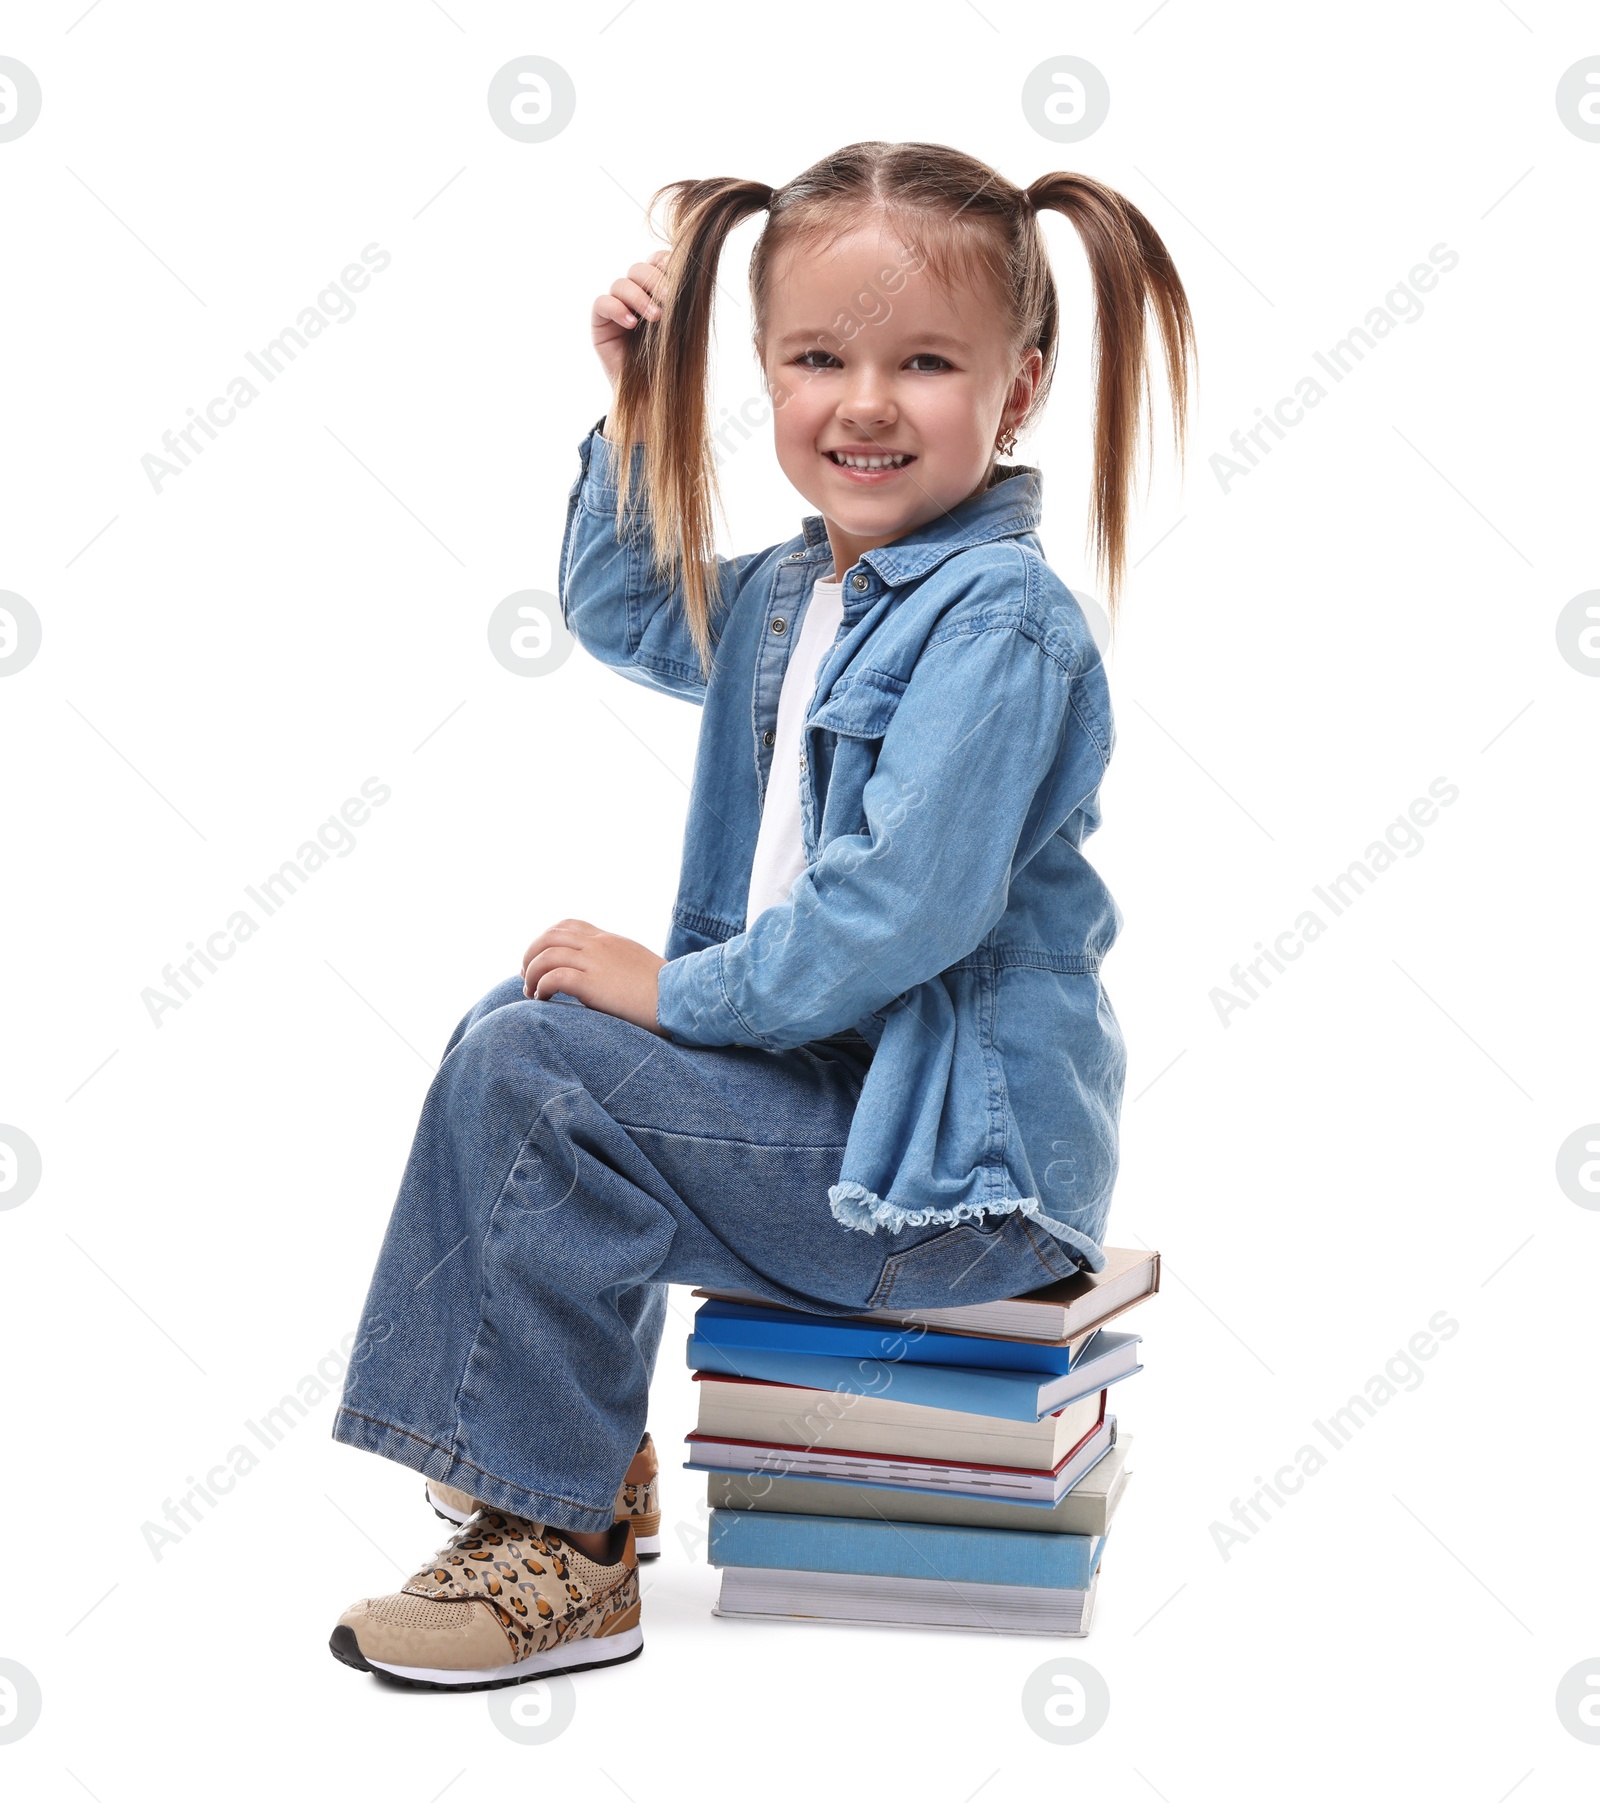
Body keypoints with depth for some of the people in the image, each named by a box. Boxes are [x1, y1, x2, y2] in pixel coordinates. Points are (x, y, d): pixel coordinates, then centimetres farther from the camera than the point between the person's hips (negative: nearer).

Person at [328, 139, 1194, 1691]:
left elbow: (902, 906, -28)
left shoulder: (999, 624, -20)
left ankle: (561, 1552, -4)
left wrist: (677, 987, -16)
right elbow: (620, 611, 27)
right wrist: (635, 407, 11)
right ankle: (584, 1450, 15)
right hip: (826, 1071, 10)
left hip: (964, 1158, -10)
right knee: (513, 1026, 11)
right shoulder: (790, 593, 9)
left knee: (541, 1068, -17)